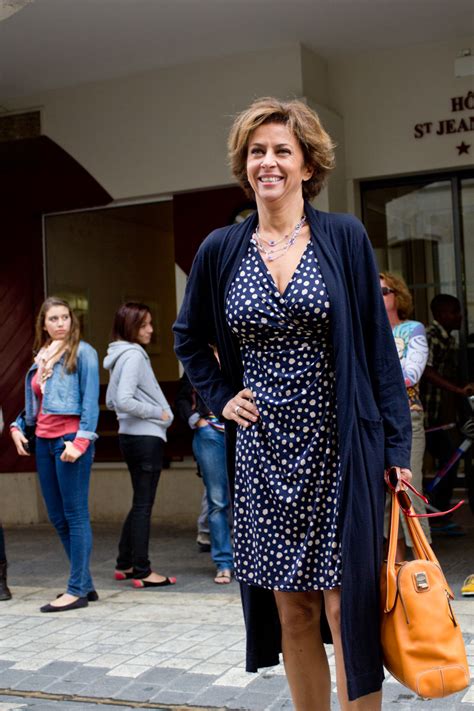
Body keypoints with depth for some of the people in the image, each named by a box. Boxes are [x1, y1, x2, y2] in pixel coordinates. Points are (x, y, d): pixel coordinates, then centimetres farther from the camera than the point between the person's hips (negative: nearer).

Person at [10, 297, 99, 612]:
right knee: (57, 517, 10)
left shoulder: (82, 352, -4)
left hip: (70, 440, -8)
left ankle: (77, 590, 2)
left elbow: (91, 401, -10)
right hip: (44, 442, 8)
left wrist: (80, 441, -18)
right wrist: (18, 426, 5)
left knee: (75, 515, -4)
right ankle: (85, 584, 19)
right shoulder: (41, 357, 17)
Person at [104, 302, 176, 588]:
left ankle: (125, 564, 23)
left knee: (141, 503, 17)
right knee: (143, 504, -2)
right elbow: (123, 401, -25)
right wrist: (158, 412, -15)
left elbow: (111, 400, 20)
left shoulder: (122, 355, 14)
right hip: (146, 436, -10)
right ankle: (142, 570, 5)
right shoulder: (133, 355, -15)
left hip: (132, 435, 10)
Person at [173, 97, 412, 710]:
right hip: (263, 452, 3)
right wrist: (220, 398, 6)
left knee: (346, 602, -2)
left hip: (339, 449, -2)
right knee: (290, 606, 10)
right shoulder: (221, 250, 5)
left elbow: (378, 344, -1)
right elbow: (189, 338, 20)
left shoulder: (345, 238, -1)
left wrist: (396, 446, -5)